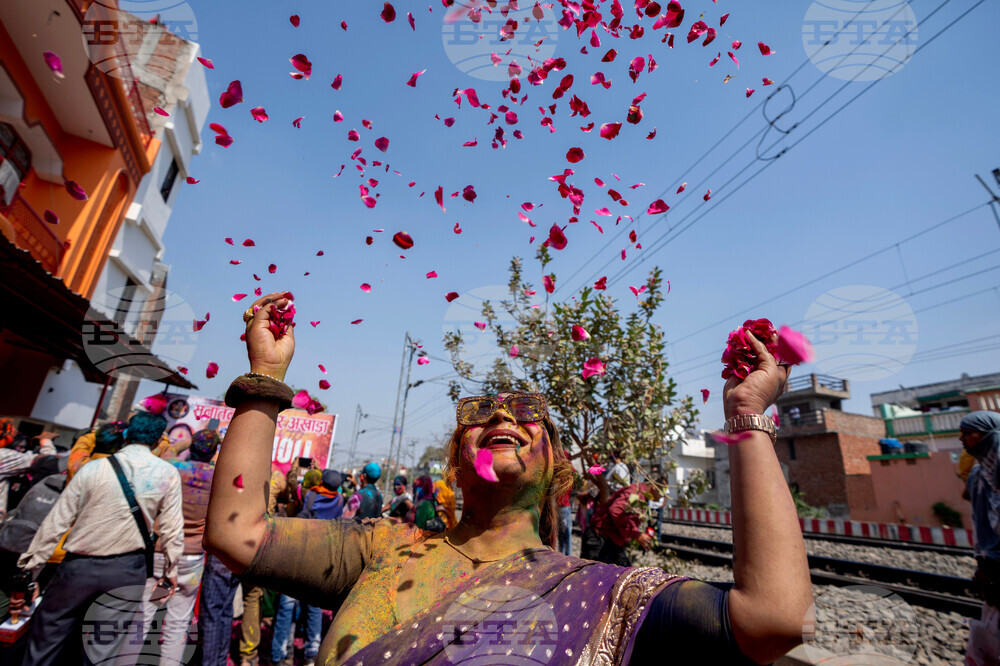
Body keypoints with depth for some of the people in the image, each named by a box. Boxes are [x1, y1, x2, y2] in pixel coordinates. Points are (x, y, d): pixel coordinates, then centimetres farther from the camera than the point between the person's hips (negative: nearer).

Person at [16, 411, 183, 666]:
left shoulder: (93, 468, -6)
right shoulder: (168, 474, -8)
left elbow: (58, 520, -2)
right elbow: (172, 528, -5)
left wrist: (32, 560, 10)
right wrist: (171, 571, 6)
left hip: (80, 566, 1)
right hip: (127, 570, 0)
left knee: (46, 637, 21)